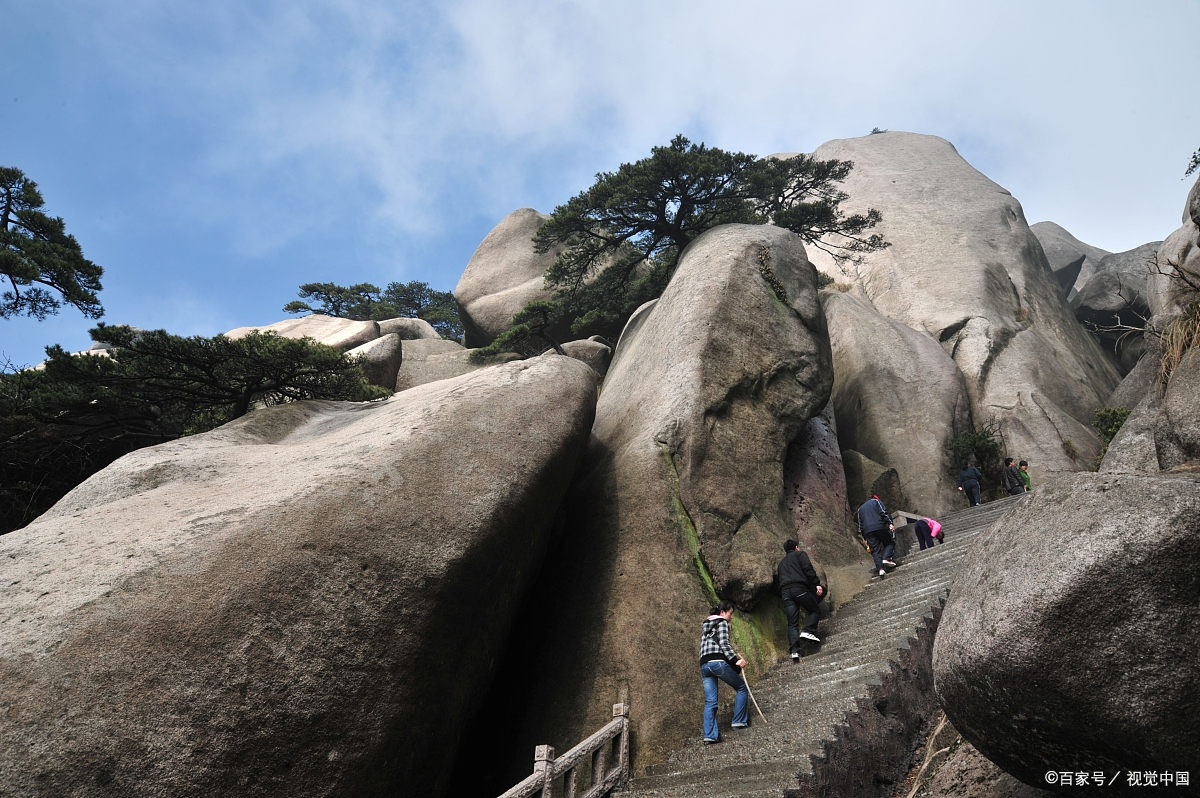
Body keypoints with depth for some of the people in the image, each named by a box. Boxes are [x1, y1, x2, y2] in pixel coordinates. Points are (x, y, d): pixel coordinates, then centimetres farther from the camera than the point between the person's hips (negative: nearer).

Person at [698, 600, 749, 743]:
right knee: (742, 687, 11)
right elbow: (724, 643, -10)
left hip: (704, 665, 7)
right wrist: (736, 659, -18)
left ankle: (710, 734, -8)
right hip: (718, 662, -7)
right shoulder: (722, 622, 4)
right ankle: (739, 720, 7)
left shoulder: (707, 625, 27)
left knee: (710, 702, 2)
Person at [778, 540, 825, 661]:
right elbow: (808, 569, -3)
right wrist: (817, 584, -10)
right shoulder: (800, 554, 16)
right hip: (799, 588, -5)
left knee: (792, 623, 0)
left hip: (785, 592, 5)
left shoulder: (781, 563, 34)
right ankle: (808, 631, -11)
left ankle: (795, 650, -15)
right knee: (815, 610, 13)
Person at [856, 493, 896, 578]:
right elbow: (883, 513, -1)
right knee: (890, 542, 11)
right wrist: (890, 523, -7)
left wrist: (865, 538, 23)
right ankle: (886, 558, -12)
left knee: (875, 550, 2)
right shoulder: (876, 501, 17)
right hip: (879, 526, -3)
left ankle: (880, 568, -13)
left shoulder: (860, 509, 29)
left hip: (867, 530, 4)